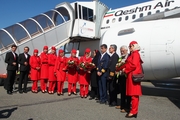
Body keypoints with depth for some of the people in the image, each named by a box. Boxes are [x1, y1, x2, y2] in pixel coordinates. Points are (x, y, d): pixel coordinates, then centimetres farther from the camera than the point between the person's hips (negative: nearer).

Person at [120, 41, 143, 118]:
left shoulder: (135, 54, -12)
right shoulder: (131, 54, 17)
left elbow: (134, 65, -21)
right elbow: (127, 63, 14)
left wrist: (125, 70, -12)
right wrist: (122, 67, 1)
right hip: (130, 75, 10)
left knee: (134, 94, -6)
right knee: (133, 93, 14)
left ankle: (133, 112, -1)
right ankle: (133, 109, 23)